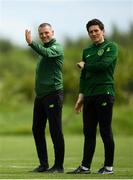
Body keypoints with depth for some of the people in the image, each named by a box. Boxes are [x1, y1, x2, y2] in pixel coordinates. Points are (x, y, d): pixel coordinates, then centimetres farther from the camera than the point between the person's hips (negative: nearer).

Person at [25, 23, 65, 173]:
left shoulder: (56, 48, -8)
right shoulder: (43, 48, 19)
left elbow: (46, 53, -30)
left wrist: (31, 43, -43)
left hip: (53, 93, -9)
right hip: (40, 95, 9)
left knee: (55, 131, -6)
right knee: (37, 130, 9)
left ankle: (58, 165, -2)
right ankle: (43, 164, 17)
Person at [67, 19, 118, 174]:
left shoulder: (111, 47, 1)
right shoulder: (87, 51, 19)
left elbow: (103, 65, -16)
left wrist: (84, 65, -1)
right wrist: (81, 96, 12)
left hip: (104, 93, -6)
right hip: (89, 96, 6)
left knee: (105, 131, -3)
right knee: (88, 132, 6)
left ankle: (109, 166, 2)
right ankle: (85, 166, 10)